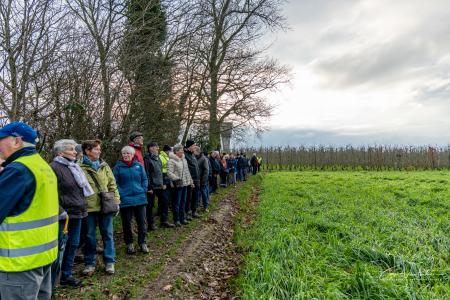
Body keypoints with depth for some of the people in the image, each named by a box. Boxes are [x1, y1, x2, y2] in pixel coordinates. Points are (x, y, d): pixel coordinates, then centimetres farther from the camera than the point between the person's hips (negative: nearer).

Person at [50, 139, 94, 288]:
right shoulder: (54, 167, -12)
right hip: (65, 214, -8)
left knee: (73, 245, 16)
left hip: (77, 214, 8)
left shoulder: (74, 167, 15)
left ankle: (66, 275, 30)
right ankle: (51, 280, 13)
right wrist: (60, 213, -20)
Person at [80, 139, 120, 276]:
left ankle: (109, 262, 23)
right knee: (90, 236, 10)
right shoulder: (80, 168, -5)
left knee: (107, 234, 10)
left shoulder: (104, 166, 8)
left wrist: (116, 201, 5)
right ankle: (89, 263, 25)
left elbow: (112, 184, 10)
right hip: (89, 207, -3)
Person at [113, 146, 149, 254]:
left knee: (142, 222, 7)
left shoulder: (139, 165, 3)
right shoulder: (118, 167, -4)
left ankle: (142, 242, 22)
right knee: (126, 223, 9)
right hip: (125, 200, -2)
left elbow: (145, 179, 10)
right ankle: (129, 244, 26)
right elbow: (114, 183, -4)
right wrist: (120, 194, -13)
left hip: (140, 199, 2)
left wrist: (144, 190, -1)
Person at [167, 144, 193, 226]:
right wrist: (176, 179, -29)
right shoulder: (171, 161, -13)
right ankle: (176, 220, 11)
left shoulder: (184, 159, 15)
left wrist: (190, 181, 21)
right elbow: (169, 173, -20)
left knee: (183, 202, 15)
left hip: (185, 184, 8)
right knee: (176, 203, 1)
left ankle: (182, 218, 26)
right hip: (178, 185, -8)